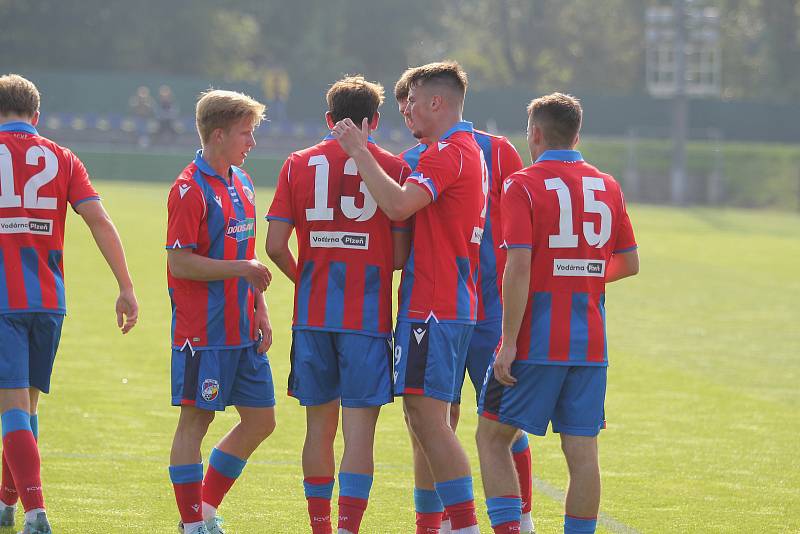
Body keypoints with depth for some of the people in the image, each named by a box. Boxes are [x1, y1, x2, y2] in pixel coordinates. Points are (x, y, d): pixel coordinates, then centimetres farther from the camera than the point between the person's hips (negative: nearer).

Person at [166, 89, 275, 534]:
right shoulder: (191, 190, -13)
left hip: (243, 329, 9)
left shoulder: (242, 184, 14)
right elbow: (180, 264, -17)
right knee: (196, 419, -1)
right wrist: (243, 268, -19)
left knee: (261, 419, 10)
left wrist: (260, 310, 14)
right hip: (204, 330, -9)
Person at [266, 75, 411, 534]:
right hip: (369, 317, -3)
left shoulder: (299, 165, 4)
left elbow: (276, 245, -1)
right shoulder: (394, 168, -2)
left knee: (319, 426, 14)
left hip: (313, 315, 3)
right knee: (360, 431, -4)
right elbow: (400, 256, -4)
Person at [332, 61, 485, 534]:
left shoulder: (449, 152, -13)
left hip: (434, 306, -11)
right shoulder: (470, 149, 21)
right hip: (454, 302, 11)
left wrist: (359, 152, -18)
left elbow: (398, 204, -26)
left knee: (427, 415, -12)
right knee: (425, 416, 12)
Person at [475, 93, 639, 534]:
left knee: (492, 435, 7)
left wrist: (509, 342, -15)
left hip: (535, 344, -4)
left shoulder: (523, 185, -7)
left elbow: (519, 268, -16)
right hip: (590, 344, 4)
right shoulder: (607, 187, 9)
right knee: (582, 452, 5)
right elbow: (630, 263, 15)